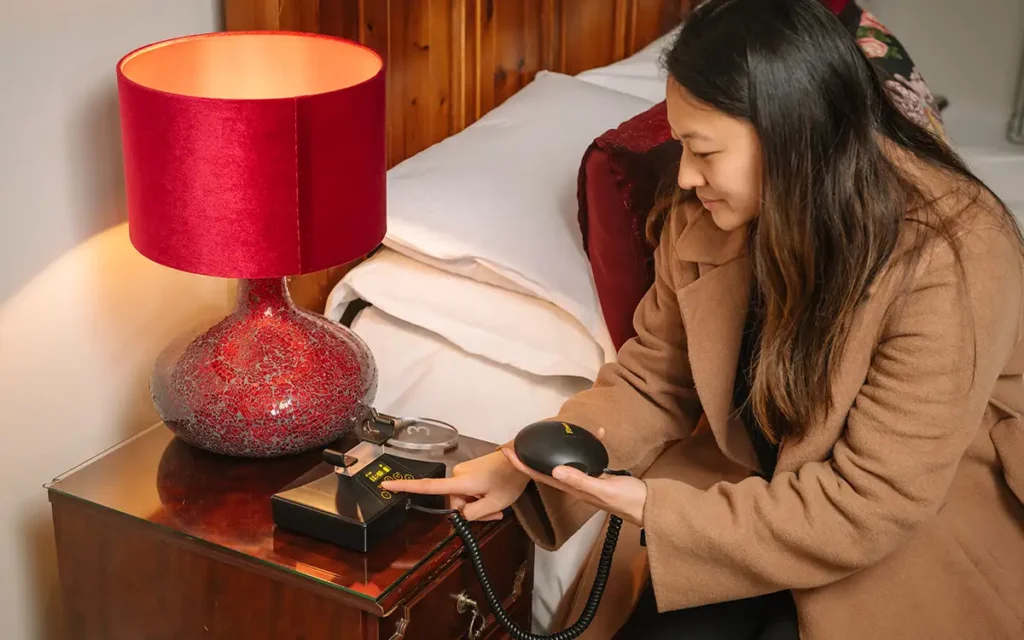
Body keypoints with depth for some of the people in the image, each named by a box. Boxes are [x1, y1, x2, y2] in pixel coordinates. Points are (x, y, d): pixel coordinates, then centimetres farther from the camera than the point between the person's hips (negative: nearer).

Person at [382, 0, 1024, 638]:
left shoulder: (950, 260, -28)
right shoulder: (705, 218, -10)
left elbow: (872, 504, -25)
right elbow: (652, 382, 1)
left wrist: (653, 510, -27)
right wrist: (524, 466, -15)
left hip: (932, 527, -4)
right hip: (759, 487, 4)